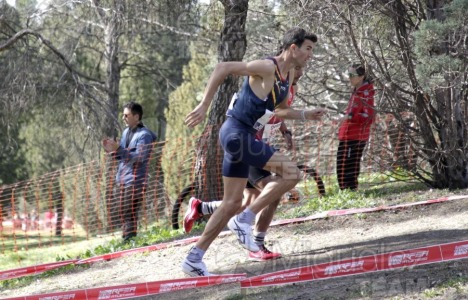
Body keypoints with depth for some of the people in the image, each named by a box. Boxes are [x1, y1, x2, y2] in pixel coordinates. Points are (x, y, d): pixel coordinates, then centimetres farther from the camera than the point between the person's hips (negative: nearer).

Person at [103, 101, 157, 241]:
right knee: (115, 214, 11)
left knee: (129, 214, -11)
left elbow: (139, 157, -21)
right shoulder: (126, 132, 16)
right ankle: (126, 239, 19)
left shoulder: (144, 135, -11)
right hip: (122, 180, 9)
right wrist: (112, 151, 2)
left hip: (135, 181, -9)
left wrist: (118, 149, -26)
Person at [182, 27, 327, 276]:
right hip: (236, 132, -10)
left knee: (232, 204, 9)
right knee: (291, 173, -14)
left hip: (243, 136, 10)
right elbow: (223, 68, -21)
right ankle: (244, 220, -8)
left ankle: (194, 259, 12)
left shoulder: (289, 74, 13)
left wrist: (306, 115, 13)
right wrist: (204, 106, -24)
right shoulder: (267, 68, -16)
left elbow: (278, 110, 27)